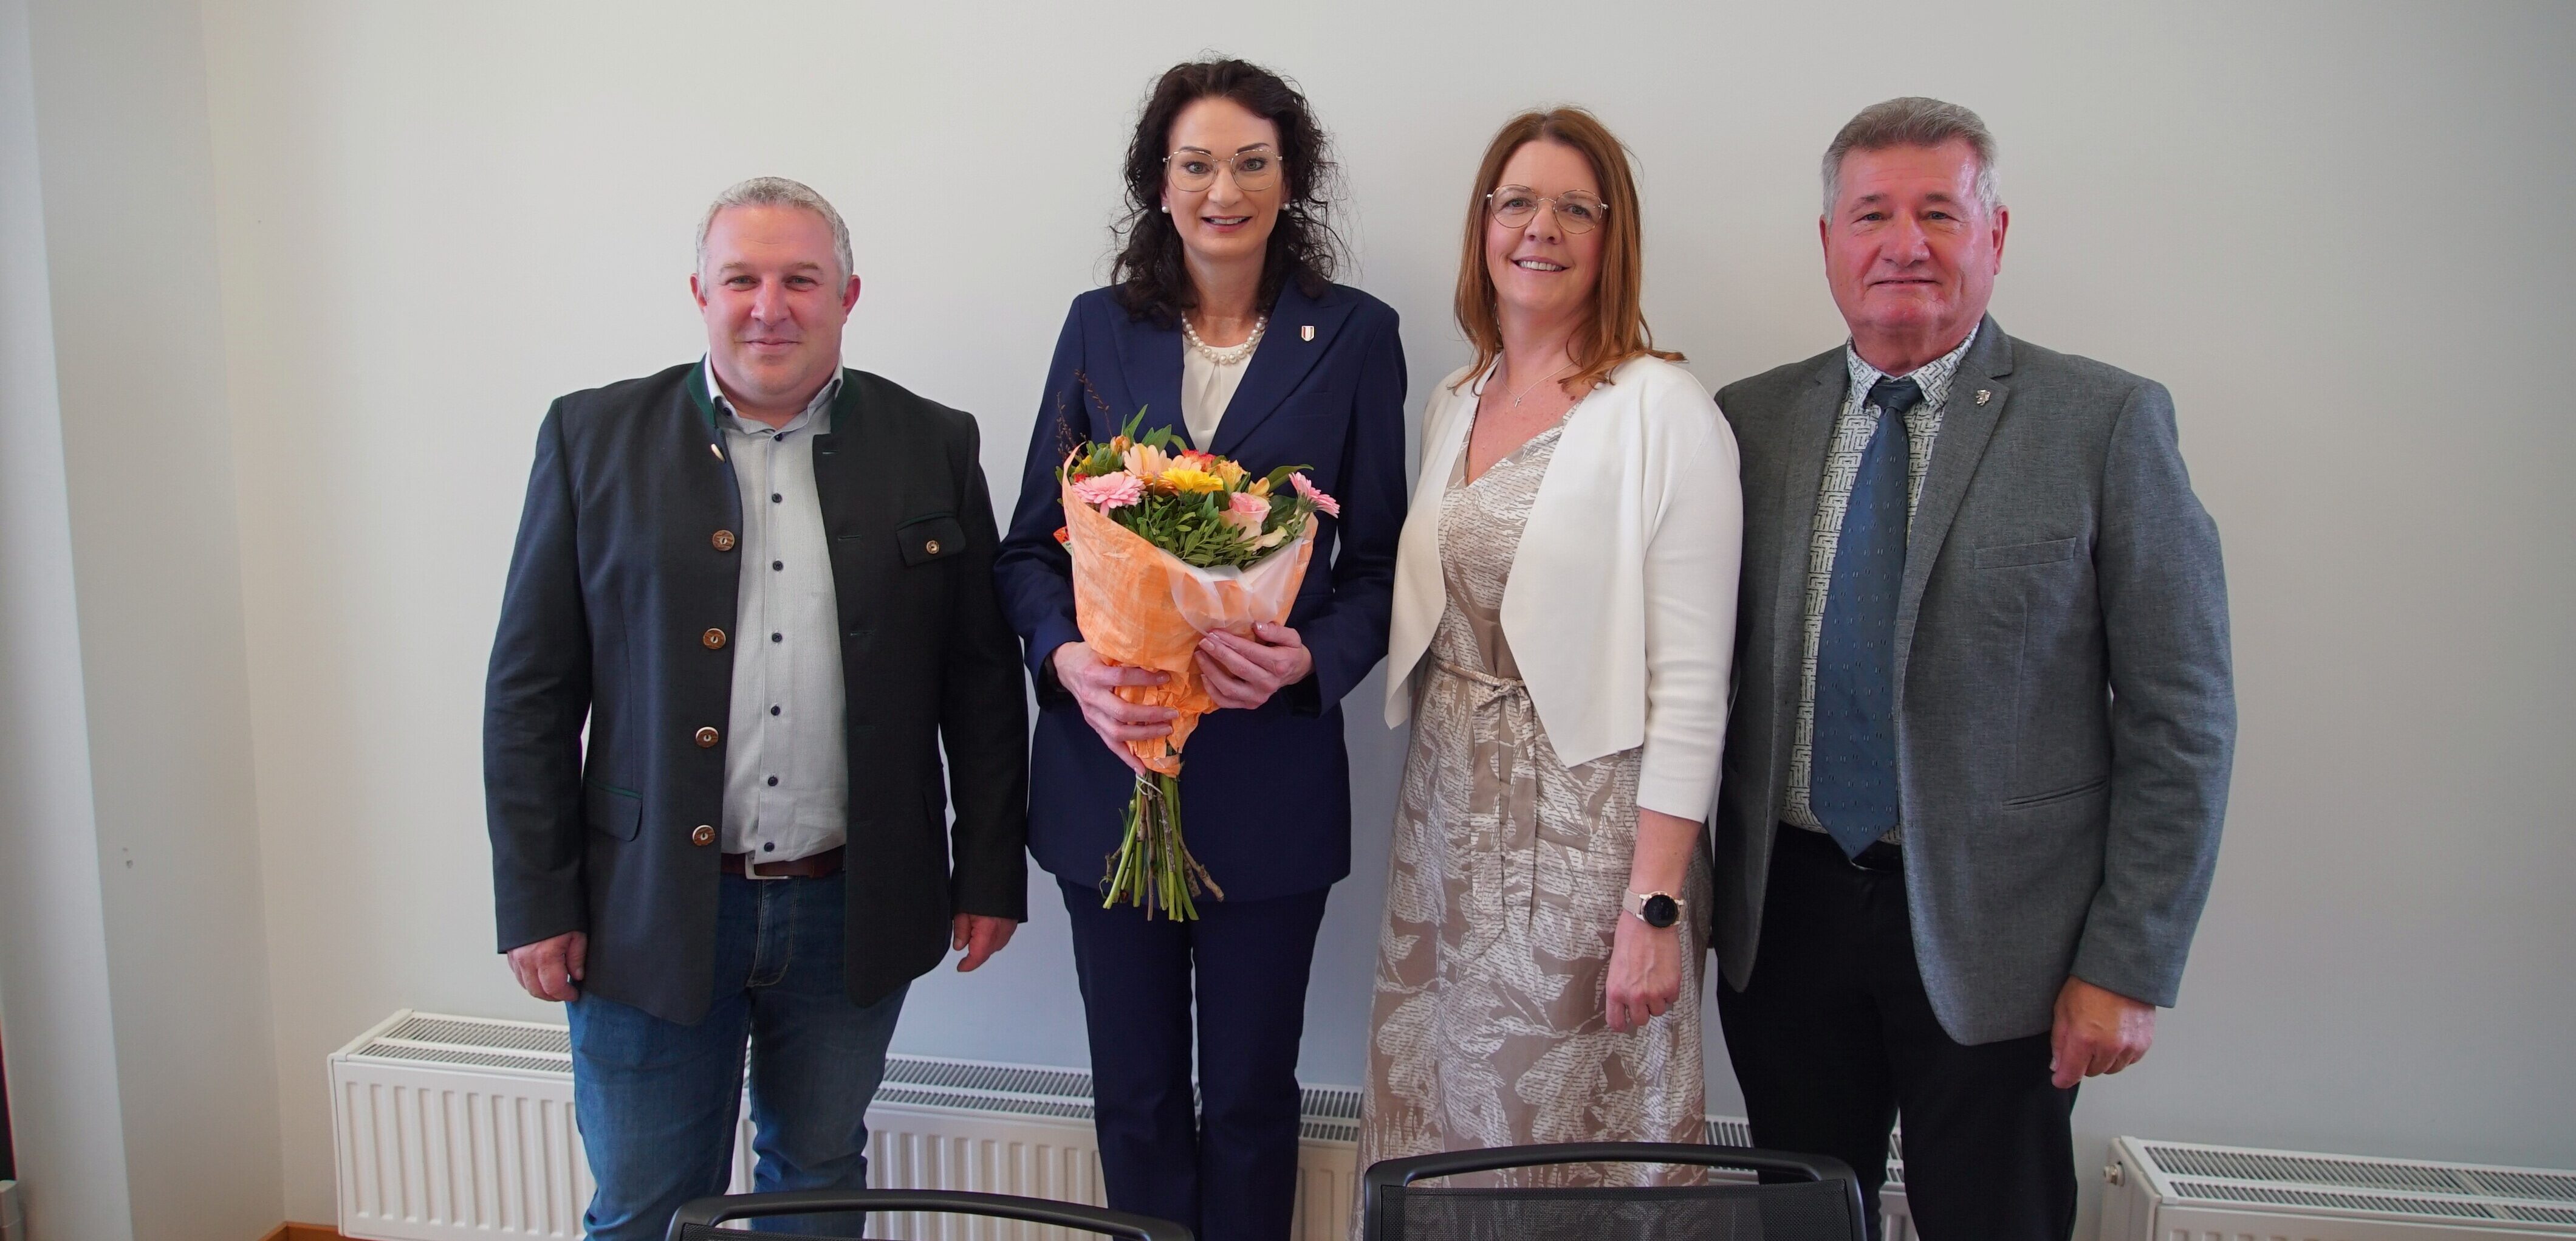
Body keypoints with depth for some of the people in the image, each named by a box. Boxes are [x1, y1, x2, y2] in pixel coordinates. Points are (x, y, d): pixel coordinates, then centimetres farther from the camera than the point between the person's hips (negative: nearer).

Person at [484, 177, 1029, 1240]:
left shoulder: (933, 447, 1)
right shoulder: (594, 437, -1)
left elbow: (982, 682, 3)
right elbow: (531, 692, 0)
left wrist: (990, 874, 2)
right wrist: (536, 902, -3)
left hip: (853, 912, 1)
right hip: (651, 912, -1)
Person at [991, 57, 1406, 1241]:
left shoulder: (1355, 335, 0)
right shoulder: (1100, 325, 5)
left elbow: (1378, 564, 1)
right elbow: (1029, 544, 5)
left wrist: (1309, 657, -19)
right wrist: (1069, 658, -15)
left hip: (1270, 777, -1)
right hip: (1105, 766, 2)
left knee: (1250, 1097, 12)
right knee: (1135, 1093, 15)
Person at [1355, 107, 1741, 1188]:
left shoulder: (1665, 411, -10)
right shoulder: (1451, 407, 10)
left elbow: (1690, 682, -13)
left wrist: (1656, 906, -16)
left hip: (1589, 822, -6)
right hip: (1446, 816, 6)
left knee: (1581, 1142, 6)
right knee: (1441, 1113, 14)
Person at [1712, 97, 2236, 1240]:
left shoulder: (2107, 423, -5)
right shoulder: (1752, 420, 4)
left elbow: (2181, 718, -6)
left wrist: (2130, 968, -9)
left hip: (1997, 934, -2)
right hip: (1786, 915, 3)